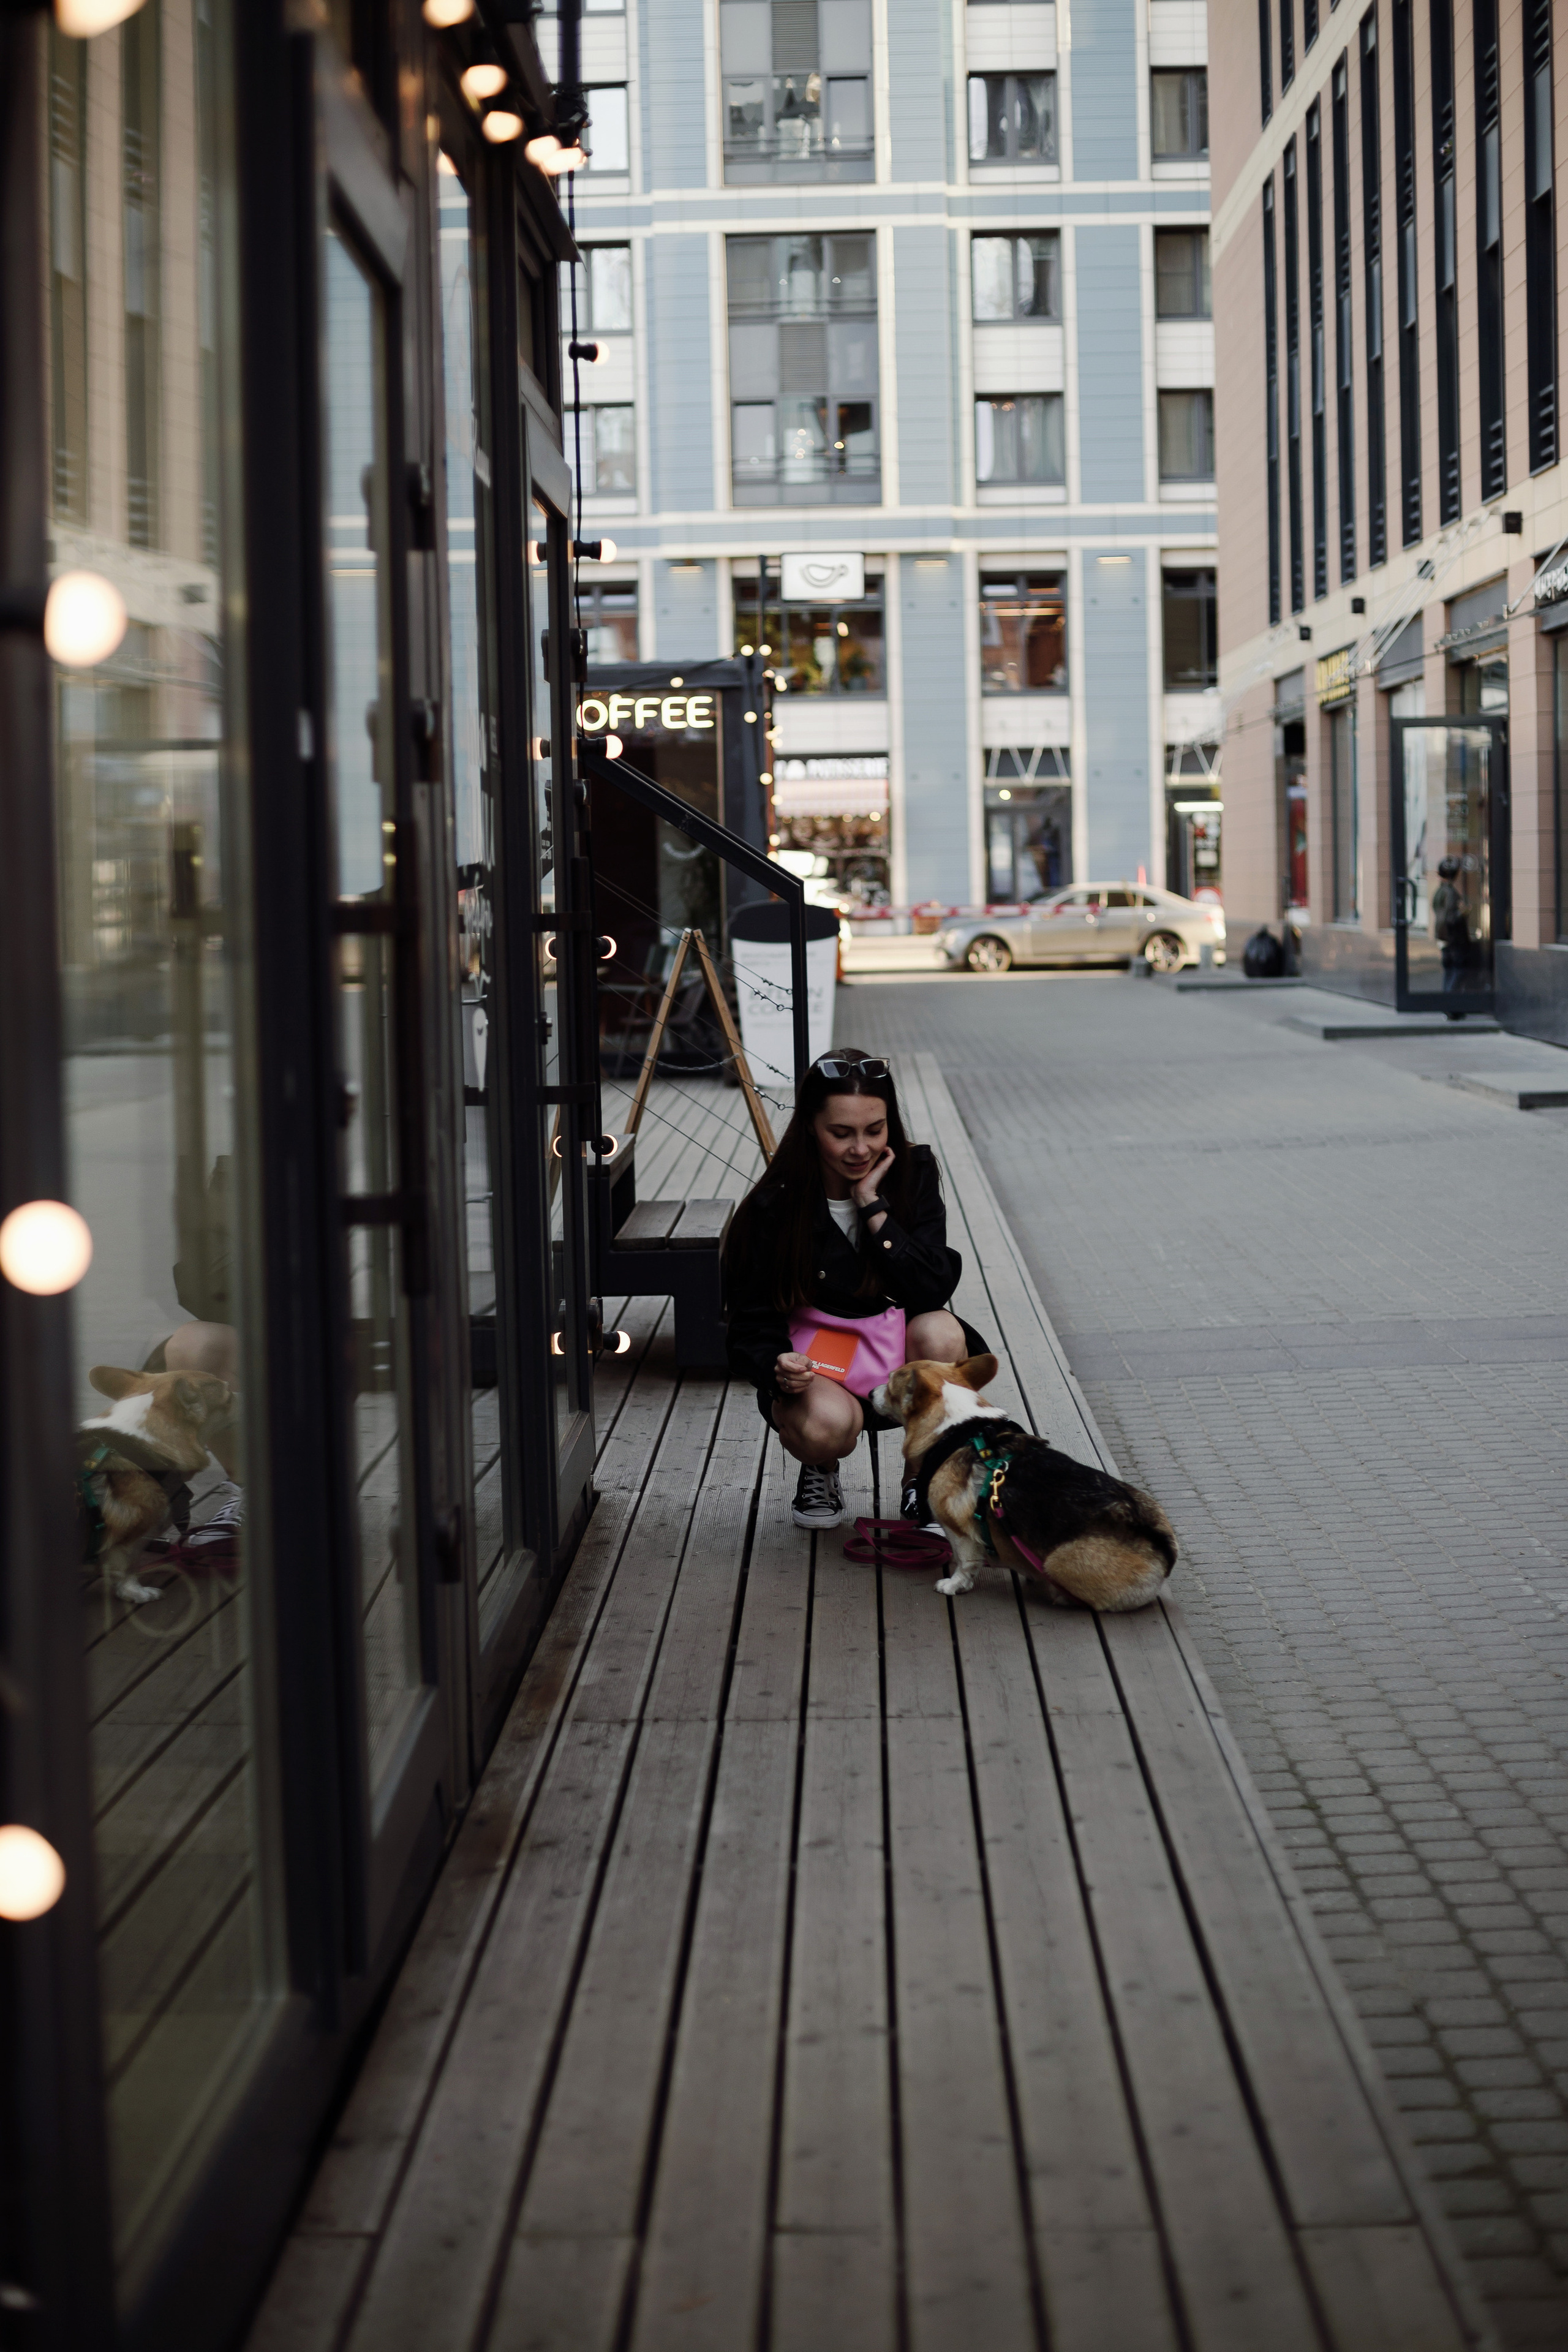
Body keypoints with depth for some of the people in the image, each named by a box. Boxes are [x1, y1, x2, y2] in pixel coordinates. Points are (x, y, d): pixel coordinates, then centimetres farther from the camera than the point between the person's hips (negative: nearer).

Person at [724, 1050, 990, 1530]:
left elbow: (933, 1290, -17)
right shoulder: (773, 1207, -13)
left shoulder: (913, 1172, -7)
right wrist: (778, 1367, -32)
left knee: (940, 1331, -32)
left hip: (902, 1362, 2)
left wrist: (873, 1205, -22)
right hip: (815, 1369, -2)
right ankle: (820, 1473, 6)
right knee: (825, 1424, -36)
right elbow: (751, 1325, -9)